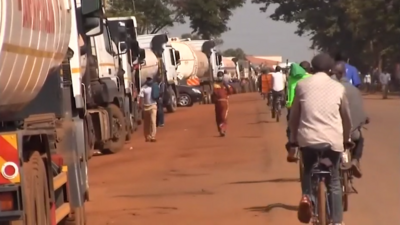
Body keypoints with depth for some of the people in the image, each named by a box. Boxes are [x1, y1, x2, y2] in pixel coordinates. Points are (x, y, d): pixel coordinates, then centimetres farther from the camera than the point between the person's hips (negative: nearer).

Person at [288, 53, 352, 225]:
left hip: (307, 137, 0)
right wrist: (346, 138, 30)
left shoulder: (302, 85, 6)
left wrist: (293, 140, 19)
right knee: (334, 181, 13)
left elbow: (294, 116, 8)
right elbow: (346, 117, 14)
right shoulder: (338, 87, 8)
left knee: (308, 171, 24)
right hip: (333, 139, 0)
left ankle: (306, 196, -5)